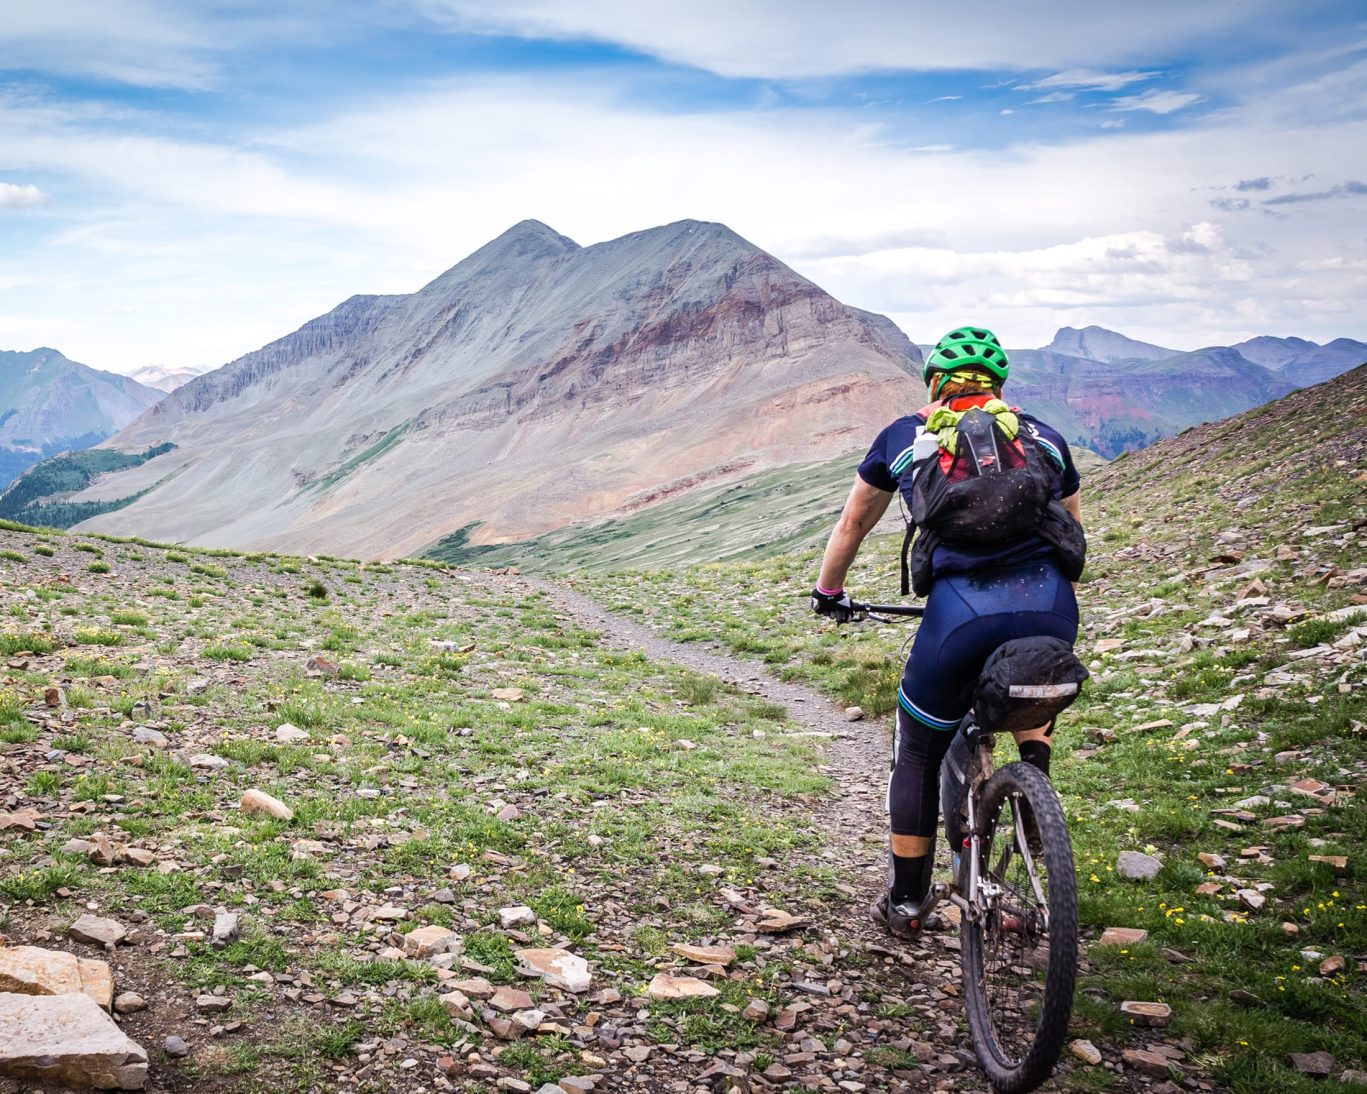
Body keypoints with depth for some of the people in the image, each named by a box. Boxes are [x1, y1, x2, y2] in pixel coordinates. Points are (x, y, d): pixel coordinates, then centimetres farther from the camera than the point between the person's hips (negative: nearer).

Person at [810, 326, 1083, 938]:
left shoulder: (905, 436, 21)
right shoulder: (1044, 437, 25)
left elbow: (852, 526, 34)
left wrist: (827, 594, 50)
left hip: (960, 609, -2)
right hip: (1051, 609, 2)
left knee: (919, 754, 22)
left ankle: (904, 905, 31)